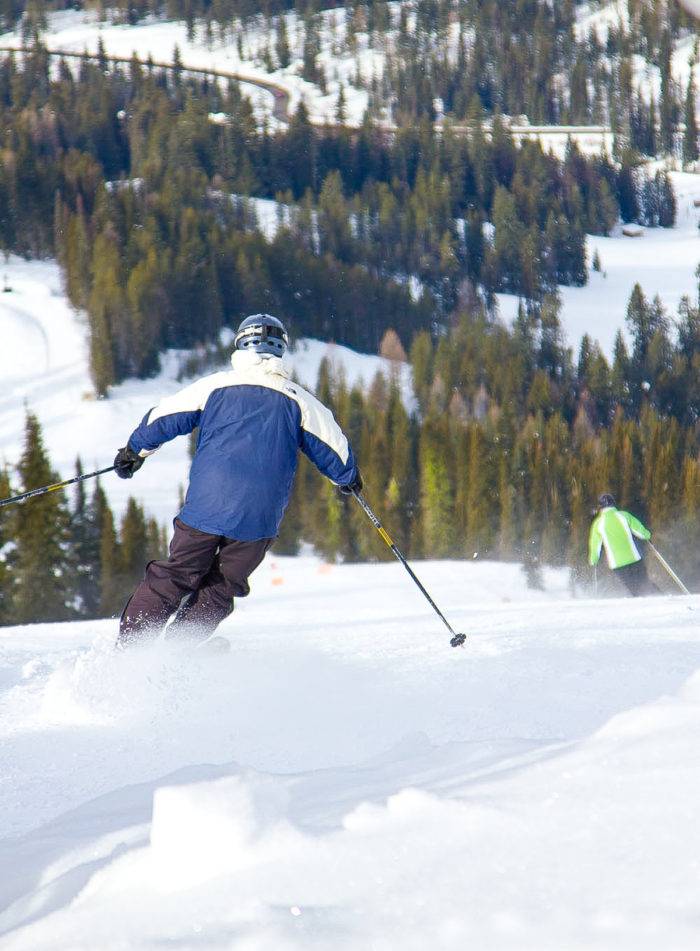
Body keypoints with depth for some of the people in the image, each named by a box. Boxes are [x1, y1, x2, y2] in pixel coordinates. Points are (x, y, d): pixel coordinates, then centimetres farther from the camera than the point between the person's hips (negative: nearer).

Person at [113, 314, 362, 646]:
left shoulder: (214, 386, 7)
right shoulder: (299, 401, 8)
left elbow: (163, 418, 13)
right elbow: (334, 449, 14)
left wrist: (134, 451, 30)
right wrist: (349, 478, 35)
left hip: (205, 506, 0)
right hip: (259, 518, 0)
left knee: (172, 578, 11)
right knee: (218, 591, 12)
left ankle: (126, 649, 4)